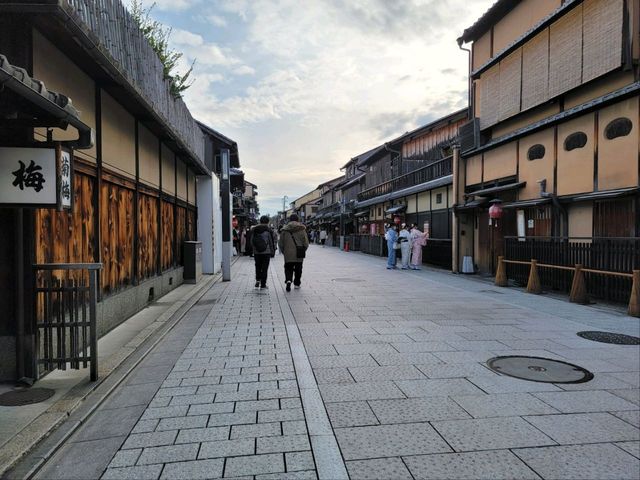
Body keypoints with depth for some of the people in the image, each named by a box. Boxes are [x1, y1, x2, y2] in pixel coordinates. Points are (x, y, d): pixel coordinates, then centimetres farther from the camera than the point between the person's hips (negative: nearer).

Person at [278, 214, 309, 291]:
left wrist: (283, 251, 16)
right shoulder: (301, 229, -4)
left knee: (288, 268, 8)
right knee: (298, 269, 15)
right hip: (299, 254, 0)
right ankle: (297, 284, 22)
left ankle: (288, 280, -16)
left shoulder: (284, 229, 0)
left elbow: (280, 243, 3)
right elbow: (306, 242, -5)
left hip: (288, 254, 0)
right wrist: (303, 250, 10)